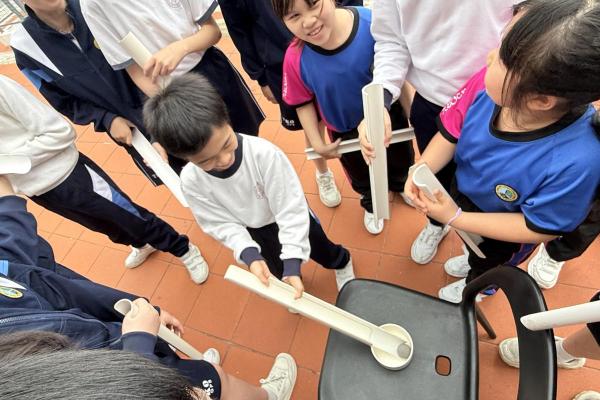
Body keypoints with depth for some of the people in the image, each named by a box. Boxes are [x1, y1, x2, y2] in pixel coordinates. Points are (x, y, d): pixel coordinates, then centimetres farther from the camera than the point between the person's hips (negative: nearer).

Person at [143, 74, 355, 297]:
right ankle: (288, 283, 65)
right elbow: (221, 224, -16)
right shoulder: (191, 181, -27)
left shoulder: (264, 153, -40)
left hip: (291, 219, -2)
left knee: (323, 253, 25)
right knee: (276, 271, 26)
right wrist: (249, 254, -30)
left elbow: (291, 209, -32)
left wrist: (293, 262, -33)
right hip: (256, 232, 2)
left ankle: (342, 264, 63)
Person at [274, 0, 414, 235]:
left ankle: (400, 186, 67)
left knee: (402, 161, 29)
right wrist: (317, 143, -10)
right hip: (346, 131, 0)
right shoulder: (296, 58, -30)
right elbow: (303, 103, -11)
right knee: (361, 179, 27)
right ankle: (371, 205, 63)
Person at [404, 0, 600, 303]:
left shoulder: (575, 162, -43)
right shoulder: (489, 83, -33)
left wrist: (454, 218, -31)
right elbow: (451, 134, -15)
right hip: (462, 193, 4)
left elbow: (539, 229, -27)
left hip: (504, 233, -3)